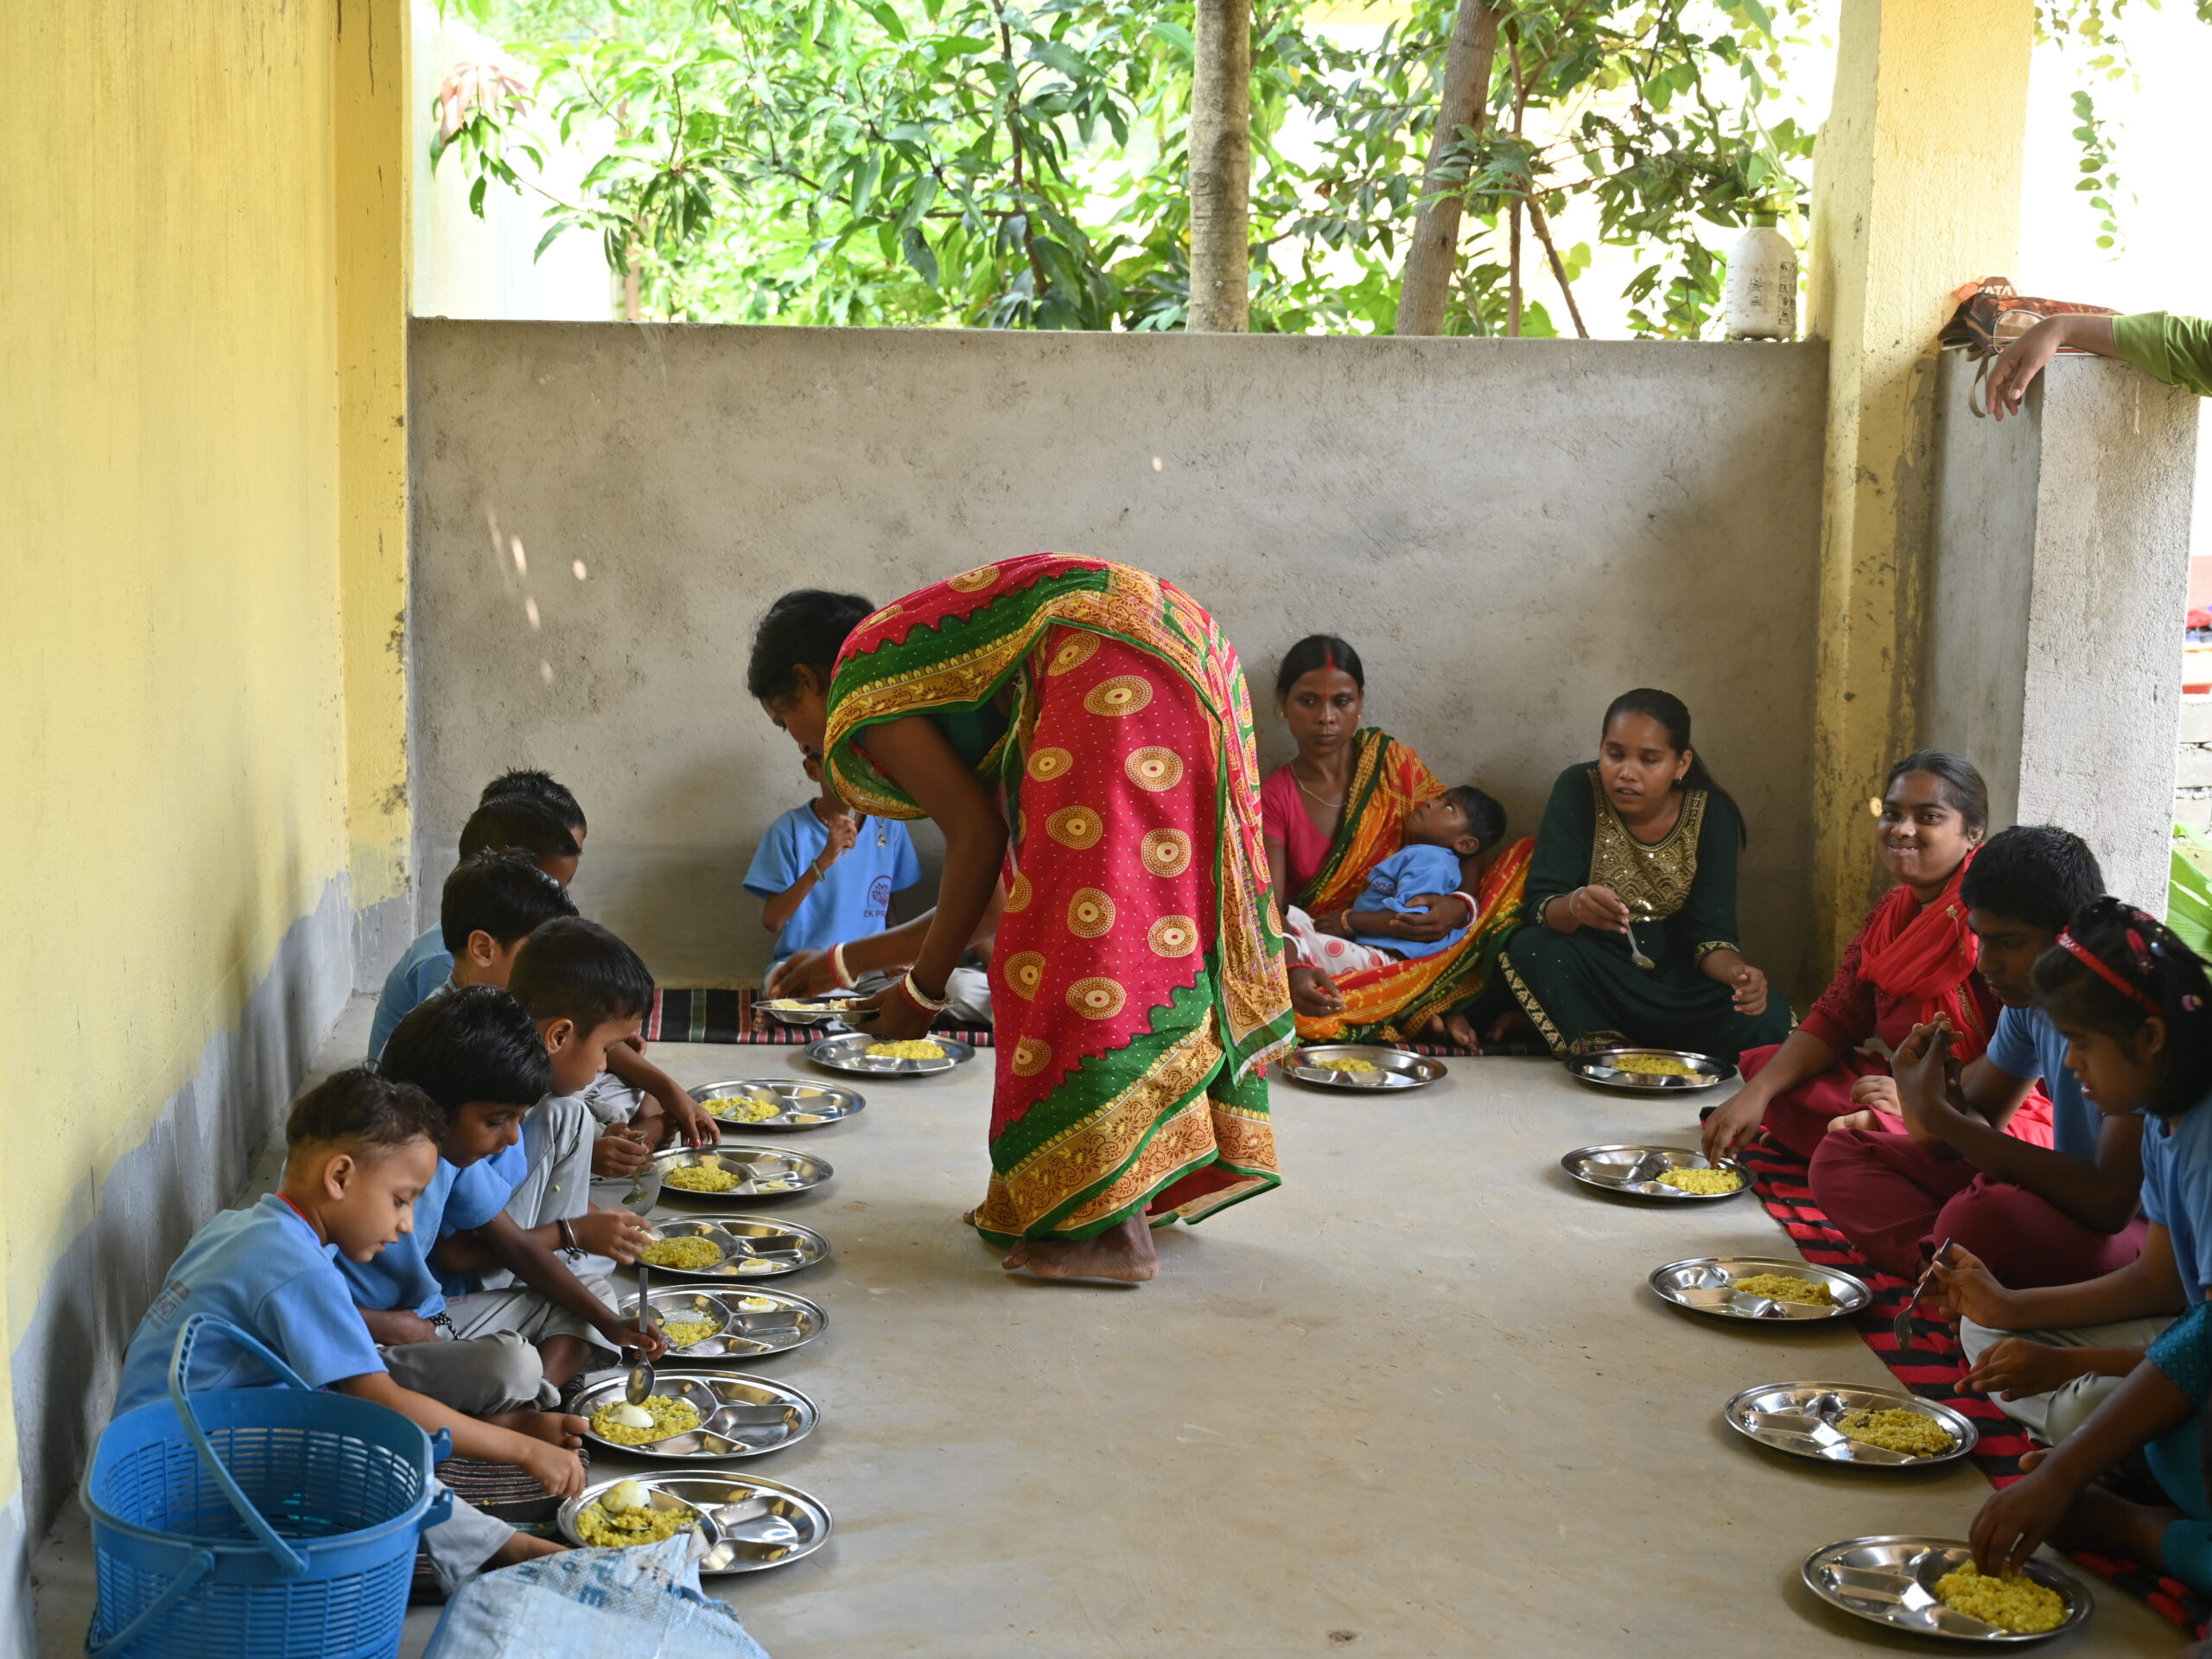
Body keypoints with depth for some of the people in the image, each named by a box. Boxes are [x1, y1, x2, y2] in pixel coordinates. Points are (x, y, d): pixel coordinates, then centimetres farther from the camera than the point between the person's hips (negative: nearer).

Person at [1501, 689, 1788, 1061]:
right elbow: (1542, 905, -18)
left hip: (1675, 974, 2)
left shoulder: (1712, 812, -8)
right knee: (1531, 947, -33)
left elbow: (1710, 930, -10)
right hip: (1593, 972, -2)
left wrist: (1734, 971, -34)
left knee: (1768, 1017, -26)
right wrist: (1574, 906, -43)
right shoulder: (1577, 791, -12)